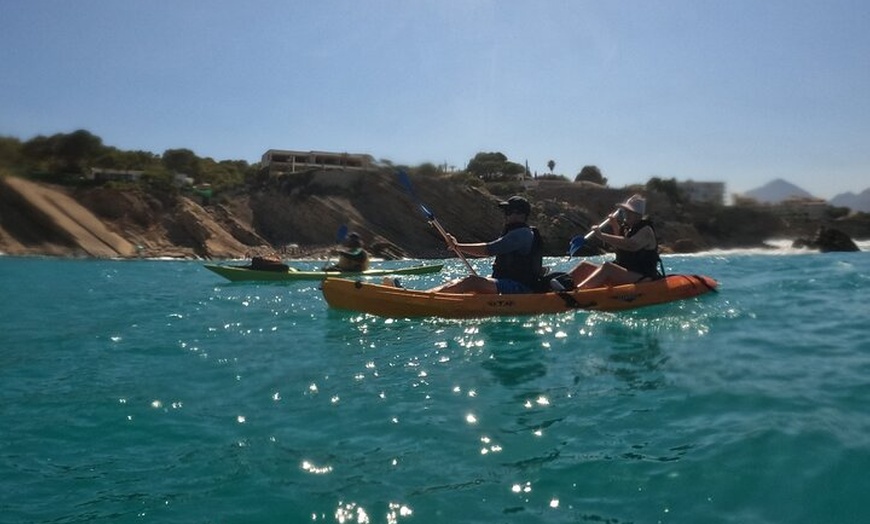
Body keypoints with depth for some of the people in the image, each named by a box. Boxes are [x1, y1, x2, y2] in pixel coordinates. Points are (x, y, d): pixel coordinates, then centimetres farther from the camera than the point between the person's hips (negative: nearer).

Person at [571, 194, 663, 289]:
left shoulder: (646, 231, -11)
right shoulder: (626, 227, 14)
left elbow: (630, 245, -31)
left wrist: (601, 235, -33)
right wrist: (615, 227, 11)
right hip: (623, 273, 9)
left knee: (607, 267, -33)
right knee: (585, 266, -4)